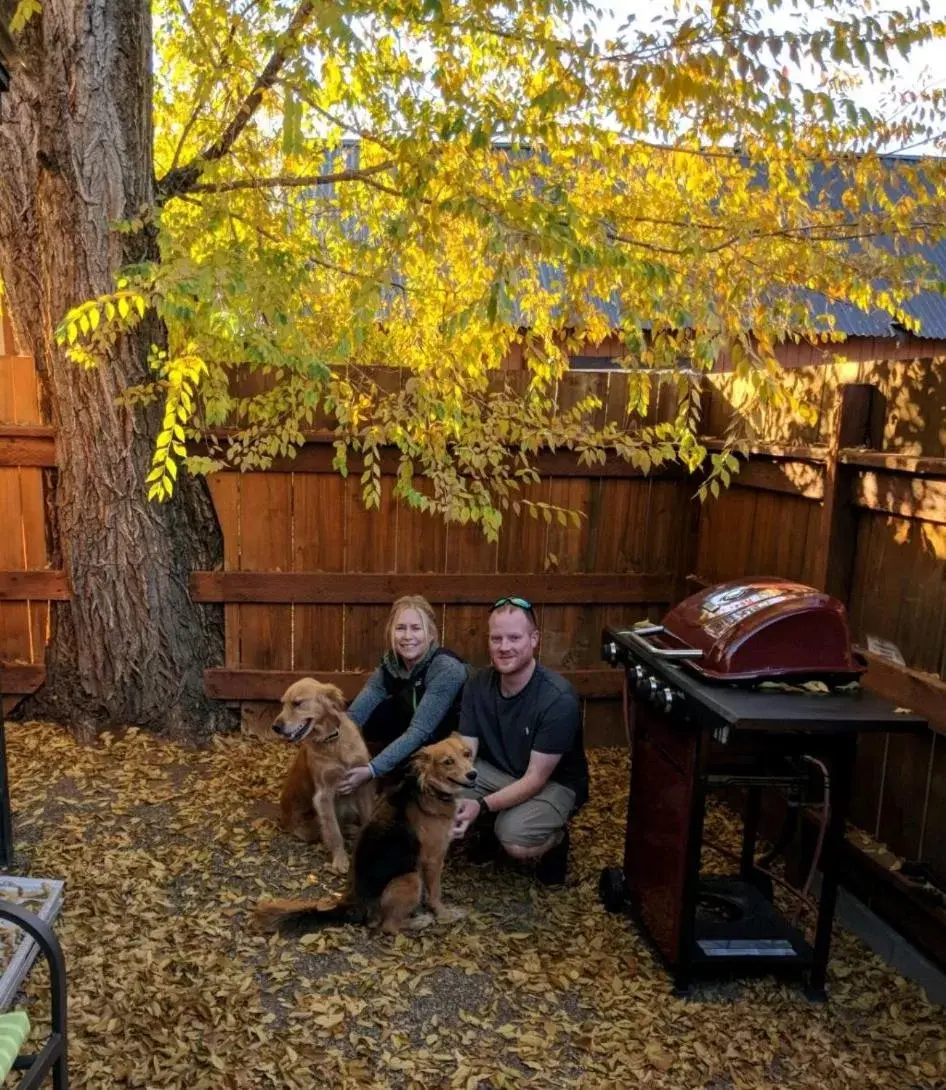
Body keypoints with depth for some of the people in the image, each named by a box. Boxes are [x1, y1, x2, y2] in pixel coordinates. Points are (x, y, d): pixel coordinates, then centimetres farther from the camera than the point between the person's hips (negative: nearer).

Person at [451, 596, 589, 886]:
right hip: (497, 771, 5)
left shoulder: (559, 699, -28)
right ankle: (495, 824, 12)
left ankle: (556, 838, 4)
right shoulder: (478, 686, -12)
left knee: (516, 842, -32)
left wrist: (482, 805, -37)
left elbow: (536, 778, -26)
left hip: (554, 783, -5)